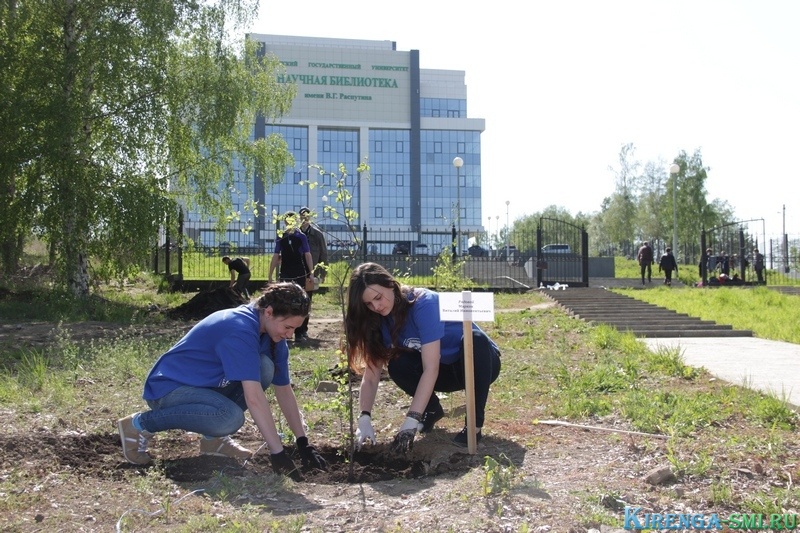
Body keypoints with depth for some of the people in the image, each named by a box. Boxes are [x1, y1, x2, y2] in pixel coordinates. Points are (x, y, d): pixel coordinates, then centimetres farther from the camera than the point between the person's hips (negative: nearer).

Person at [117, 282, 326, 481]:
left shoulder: (272, 334, -1)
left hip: (205, 385, 8)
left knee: (265, 368, -11)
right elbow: (254, 398, -33)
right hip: (167, 388, -8)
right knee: (230, 417, -34)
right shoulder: (240, 330, -28)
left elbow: (284, 390, 4)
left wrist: (303, 443, 1)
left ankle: (213, 437, 3)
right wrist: (277, 452, -31)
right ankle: (140, 424, -13)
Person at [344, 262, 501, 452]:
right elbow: (370, 375, -14)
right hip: (445, 370, 5)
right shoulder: (380, 321, -10)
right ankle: (432, 409, 4)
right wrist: (365, 419, -30)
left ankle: (474, 423, -24)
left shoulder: (424, 303, -30)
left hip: (480, 363, -5)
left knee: (475, 339, -39)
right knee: (397, 366, -24)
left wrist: (411, 421, -39)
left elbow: (431, 368, -35)